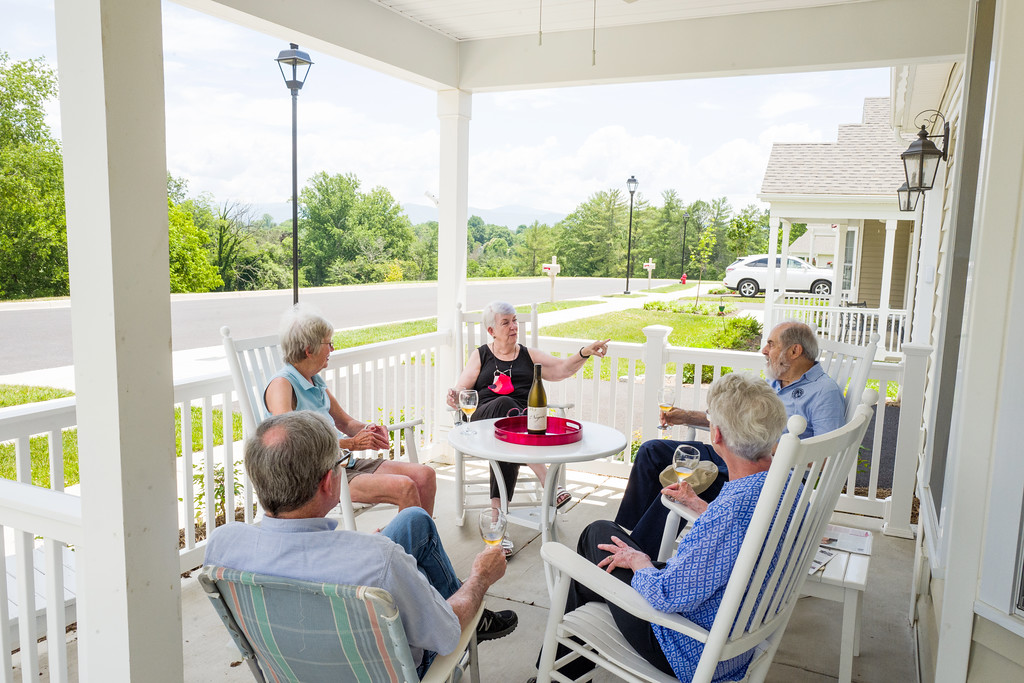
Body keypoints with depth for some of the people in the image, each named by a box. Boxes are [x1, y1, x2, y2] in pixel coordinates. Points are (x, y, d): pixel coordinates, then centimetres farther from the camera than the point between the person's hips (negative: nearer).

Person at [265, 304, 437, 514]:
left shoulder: (316, 381, 14)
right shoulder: (281, 385, -12)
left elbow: (345, 422, 23)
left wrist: (368, 430, -1)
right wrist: (352, 443, -23)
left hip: (344, 463, 9)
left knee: (425, 475, -4)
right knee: (405, 488, -25)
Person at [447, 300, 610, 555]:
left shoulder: (529, 356, 24)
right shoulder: (480, 356, 21)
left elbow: (563, 369, 10)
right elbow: (462, 389, 12)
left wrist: (584, 353, -9)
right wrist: (455, 396, -13)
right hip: (485, 418, -1)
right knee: (505, 404, -38)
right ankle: (546, 480, -47)